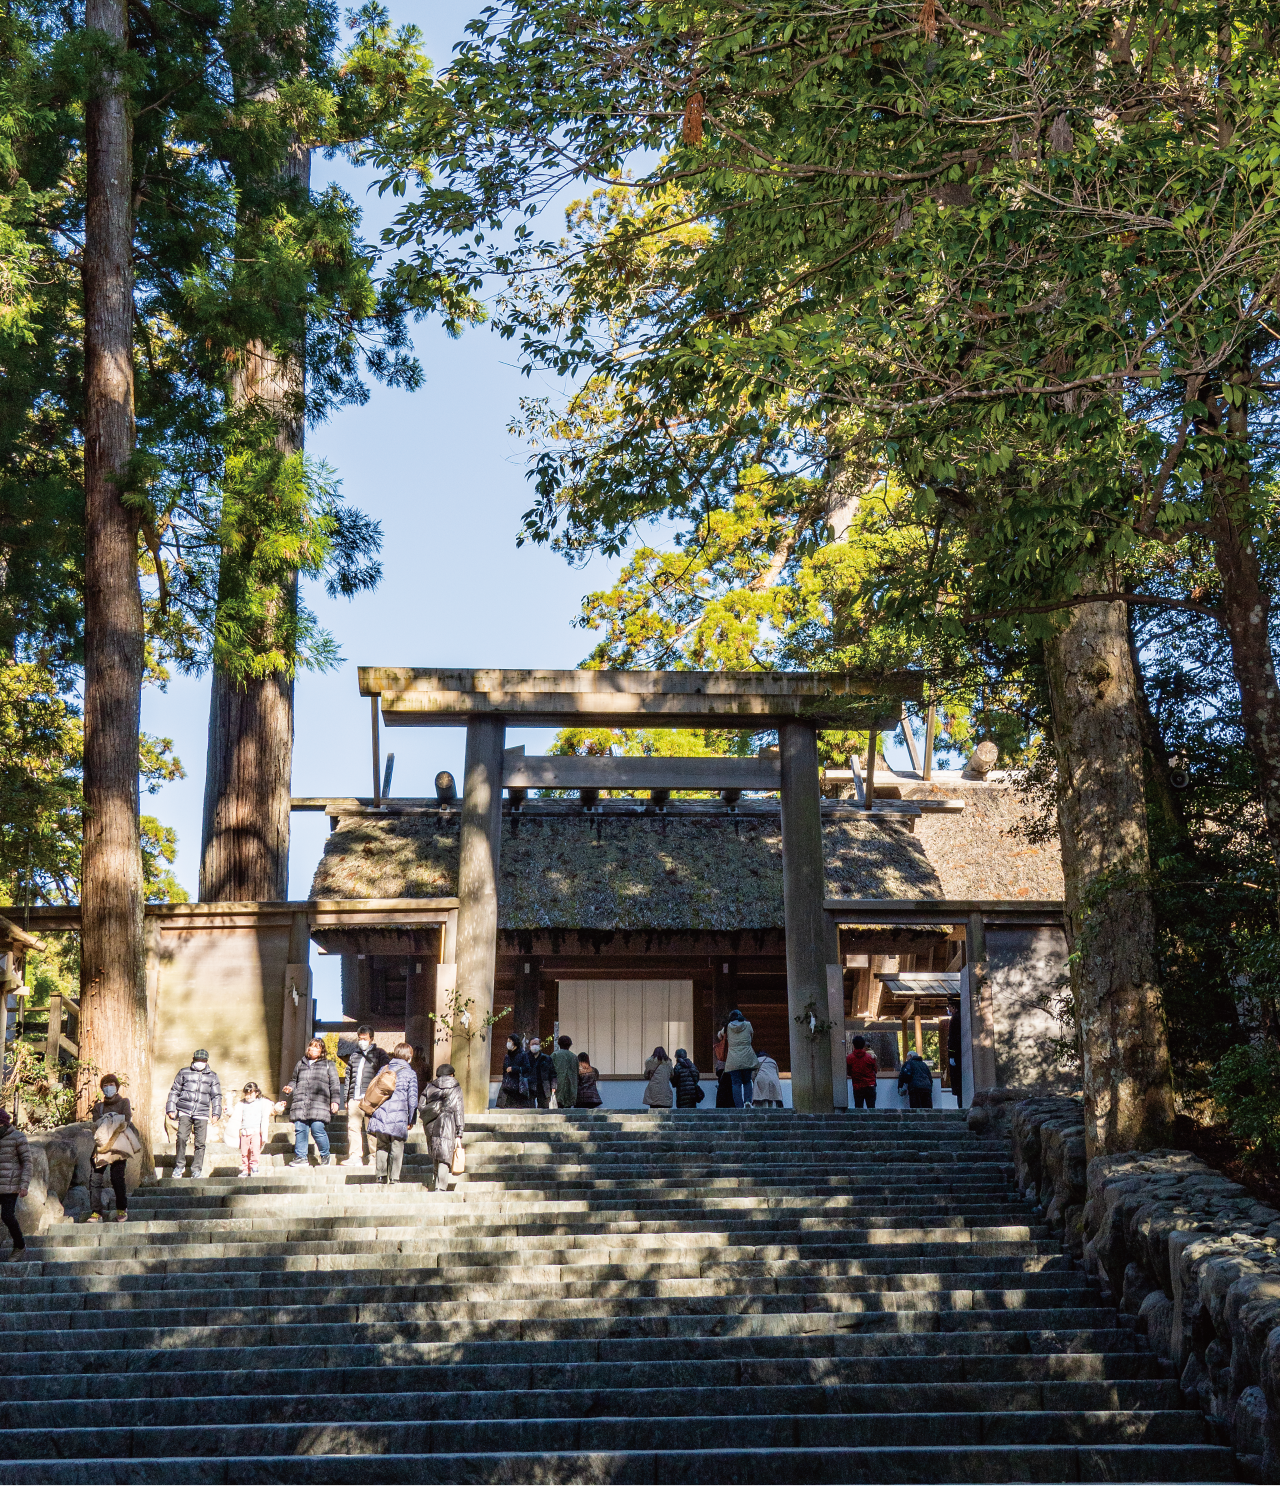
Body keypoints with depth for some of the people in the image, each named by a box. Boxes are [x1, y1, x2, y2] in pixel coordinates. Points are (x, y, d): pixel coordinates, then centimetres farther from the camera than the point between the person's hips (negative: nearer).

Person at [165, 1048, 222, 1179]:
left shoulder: (212, 1076, 16)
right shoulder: (184, 1073, 13)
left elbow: (216, 1096, 18)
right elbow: (175, 1091, 16)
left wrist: (216, 1113, 7)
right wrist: (171, 1109, 8)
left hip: (202, 1113, 1)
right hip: (185, 1111, -1)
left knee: (200, 1142, -5)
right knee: (181, 1137, -16)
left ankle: (196, 1170, 4)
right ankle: (179, 1166, -3)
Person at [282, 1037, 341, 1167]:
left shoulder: (328, 1065, 14)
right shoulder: (301, 1064, 23)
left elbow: (334, 1085, 10)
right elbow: (294, 1081, 31)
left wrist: (334, 1101, 0)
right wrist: (289, 1088, 10)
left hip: (319, 1104, -3)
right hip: (300, 1104, 3)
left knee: (318, 1130, -13)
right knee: (300, 1130, -4)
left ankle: (325, 1156, 5)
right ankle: (300, 1157, 6)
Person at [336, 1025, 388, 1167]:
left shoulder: (379, 1054, 7)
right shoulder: (354, 1055, 20)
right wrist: (346, 1098, 17)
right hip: (354, 1098, 4)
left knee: (371, 1128, -3)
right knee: (353, 1126, -3)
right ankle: (355, 1157, -2)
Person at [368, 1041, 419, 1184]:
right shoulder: (410, 1073, 1)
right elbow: (412, 1099, -1)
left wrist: (372, 1112, 21)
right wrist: (412, 1120, 7)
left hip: (380, 1114, 3)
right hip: (399, 1116, -3)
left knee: (382, 1146, 15)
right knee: (397, 1148, 4)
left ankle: (381, 1175, 13)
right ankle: (394, 1177, 1)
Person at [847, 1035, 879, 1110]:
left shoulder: (849, 1058, -4)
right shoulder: (870, 1056, -4)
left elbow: (848, 1073, 6)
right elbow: (875, 1071, 8)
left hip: (857, 1087, 0)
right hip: (870, 1086, 0)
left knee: (858, 1109, 3)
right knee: (871, 1109, 4)